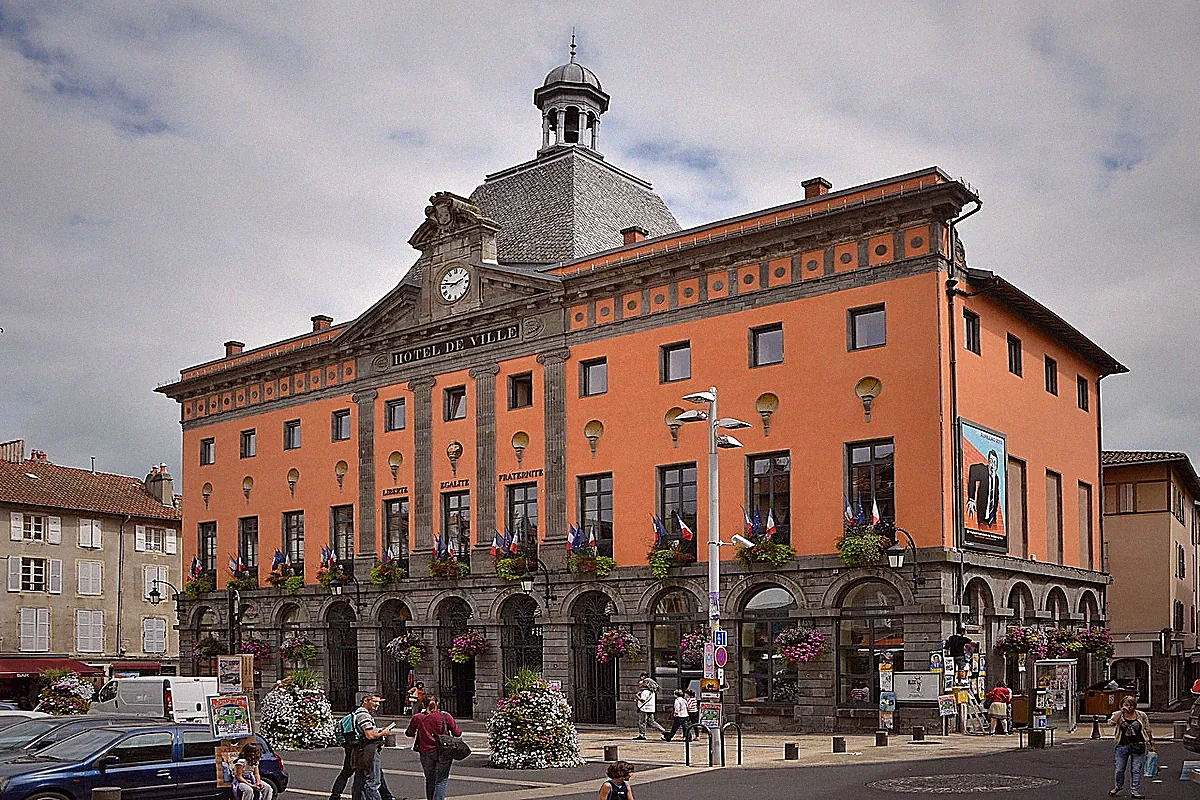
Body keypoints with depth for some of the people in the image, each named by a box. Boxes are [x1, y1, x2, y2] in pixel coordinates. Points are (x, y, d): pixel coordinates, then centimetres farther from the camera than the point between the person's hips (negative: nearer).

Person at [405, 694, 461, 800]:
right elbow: (457, 733, -4)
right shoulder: (445, 716, -7)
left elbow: (409, 733, 11)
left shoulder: (417, 718, -2)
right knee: (441, 781, 2)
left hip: (426, 753, 2)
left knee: (430, 780, 18)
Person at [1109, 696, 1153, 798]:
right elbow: (1111, 722, -17)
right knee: (1119, 769, 7)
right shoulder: (1118, 715, 3)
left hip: (1138, 746, 0)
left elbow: (1148, 730, 11)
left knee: (1136, 770, 1)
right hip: (1122, 746, 0)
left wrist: (1151, 744, 8)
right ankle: (1117, 786, 30)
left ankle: (1135, 791, 9)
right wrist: (1121, 712, -15)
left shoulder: (1142, 715, 5)